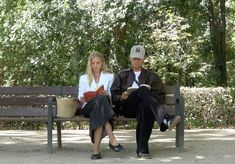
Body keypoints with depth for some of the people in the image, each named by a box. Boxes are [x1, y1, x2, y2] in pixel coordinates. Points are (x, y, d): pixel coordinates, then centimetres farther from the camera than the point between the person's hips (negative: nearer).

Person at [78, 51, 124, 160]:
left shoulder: (109, 77, 23)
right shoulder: (83, 78, 24)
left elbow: (111, 97, 12)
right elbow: (80, 99, 14)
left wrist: (107, 95, -11)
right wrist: (83, 99, -9)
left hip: (103, 106, 1)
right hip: (88, 107, -1)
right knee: (101, 99, -37)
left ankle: (96, 149, -46)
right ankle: (112, 139, -49)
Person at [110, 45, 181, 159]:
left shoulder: (151, 76, 27)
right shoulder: (122, 75, 27)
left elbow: (160, 95, 15)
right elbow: (113, 96, 18)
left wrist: (149, 98, -5)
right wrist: (122, 97, -3)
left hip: (143, 105, 0)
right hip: (126, 108, 0)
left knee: (144, 107, -41)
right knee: (143, 90, -33)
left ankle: (142, 149, -45)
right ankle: (165, 120, -54)